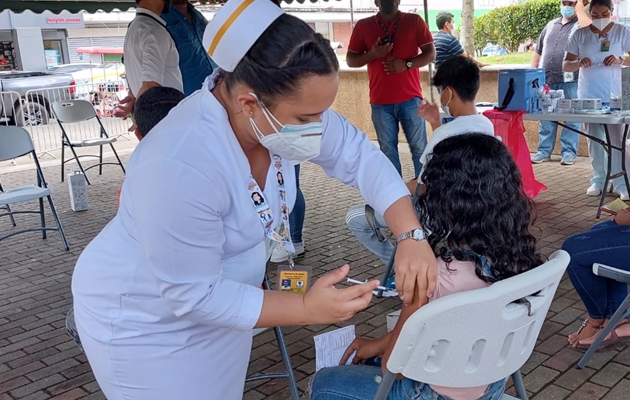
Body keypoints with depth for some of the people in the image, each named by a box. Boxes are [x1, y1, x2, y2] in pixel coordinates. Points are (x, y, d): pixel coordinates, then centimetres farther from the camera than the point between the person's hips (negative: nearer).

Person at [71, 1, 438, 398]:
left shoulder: (286, 106, -18)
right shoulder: (179, 168, -38)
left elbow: (359, 156, -10)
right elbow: (193, 294, -29)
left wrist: (411, 235, -23)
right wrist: (307, 308, -31)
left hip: (218, 295, 7)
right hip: (147, 321, -6)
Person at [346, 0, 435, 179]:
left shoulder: (414, 21, 3)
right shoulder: (363, 25, 5)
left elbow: (431, 53, 1)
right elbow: (350, 60, 6)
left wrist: (406, 64, -15)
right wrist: (372, 54, -13)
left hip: (410, 98, -1)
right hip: (380, 101, 1)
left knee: (419, 146, 3)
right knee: (387, 149, 5)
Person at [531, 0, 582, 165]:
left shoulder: (582, 26, 3)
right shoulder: (551, 25, 18)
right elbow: (538, 51, 19)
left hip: (570, 81, -5)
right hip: (546, 80, 5)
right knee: (546, 117, 7)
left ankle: (569, 152, 5)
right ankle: (544, 151, 14)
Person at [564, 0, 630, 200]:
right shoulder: (579, 35, 4)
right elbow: (566, 65, 4)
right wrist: (579, 63, -17)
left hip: (614, 95, -2)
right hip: (587, 96, 2)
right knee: (594, 139, 8)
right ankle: (598, 180, 18)